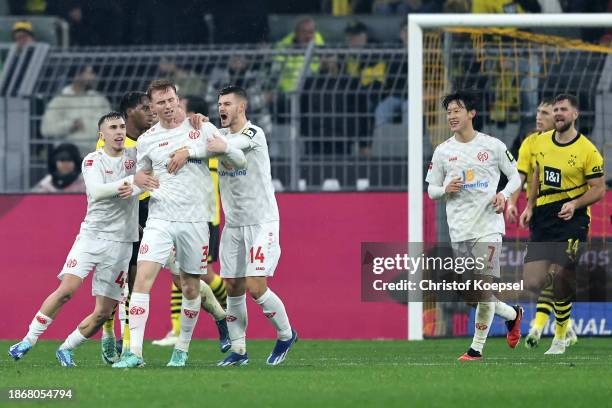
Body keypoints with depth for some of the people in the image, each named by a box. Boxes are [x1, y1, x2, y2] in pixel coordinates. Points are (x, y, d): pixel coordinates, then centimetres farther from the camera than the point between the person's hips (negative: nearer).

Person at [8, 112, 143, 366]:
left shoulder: (135, 156, 9)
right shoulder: (93, 160, 0)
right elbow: (96, 191, -17)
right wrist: (131, 180, -27)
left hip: (120, 243, 3)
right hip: (92, 234, -3)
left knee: (103, 312, -2)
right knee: (66, 289, -20)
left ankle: (66, 348, 18)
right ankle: (29, 340, -7)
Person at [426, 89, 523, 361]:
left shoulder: (493, 146, 1)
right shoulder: (442, 151, 8)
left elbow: (516, 177, 9)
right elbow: (431, 190, 14)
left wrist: (504, 194, -10)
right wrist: (446, 190, -8)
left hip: (488, 226, -4)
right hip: (458, 231, 4)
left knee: (484, 286, -13)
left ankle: (477, 347, -6)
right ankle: (512, 314, 32)